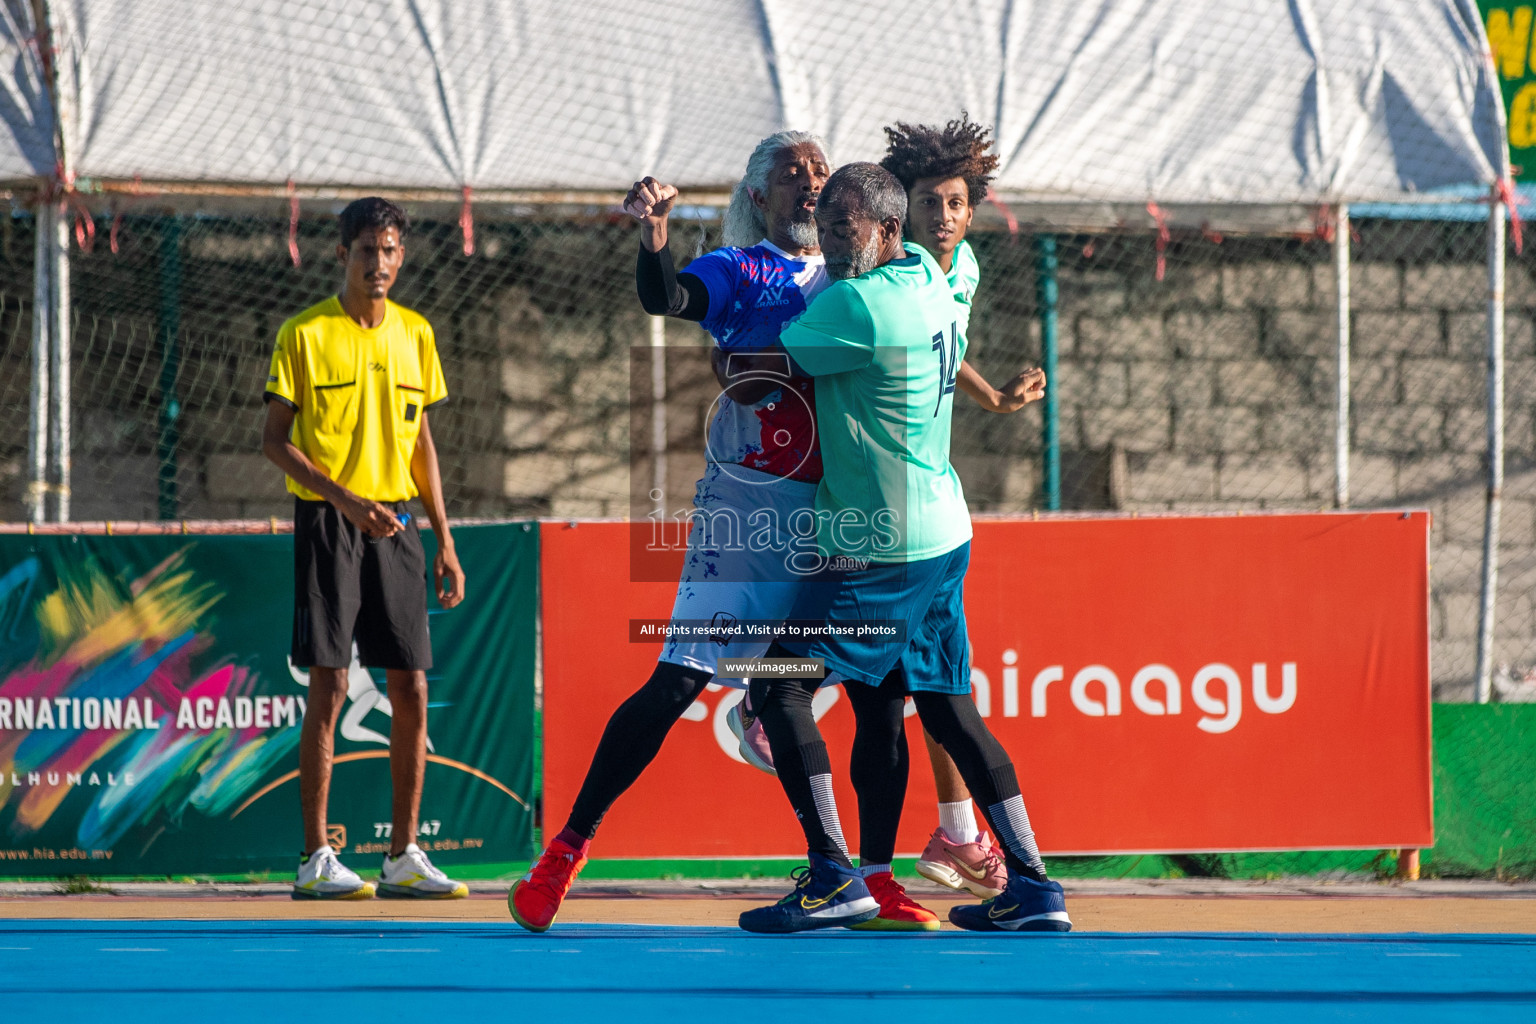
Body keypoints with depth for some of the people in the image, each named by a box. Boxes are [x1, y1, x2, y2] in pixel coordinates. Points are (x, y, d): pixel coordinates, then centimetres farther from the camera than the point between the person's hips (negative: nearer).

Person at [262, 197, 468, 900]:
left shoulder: (415, 334, 11)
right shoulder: (304, 334, -4)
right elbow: (274, 439, -5)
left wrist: (444, 541, 12)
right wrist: (345, 500, -17)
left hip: (396, 525, 5)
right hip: (327, 524, -5)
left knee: (411, 690, 1)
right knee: (328, 687, -7)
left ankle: (403, 856, 8)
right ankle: (316, 859, -3)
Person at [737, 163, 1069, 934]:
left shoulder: (855, 306, -19)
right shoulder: (929, 277, 8)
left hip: (880, 546, -9)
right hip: (944, 533, 9)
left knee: (779, 686, -6)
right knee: (946, 705, 14)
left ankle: (833, 876, -14)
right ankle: (1031, 885, 11)